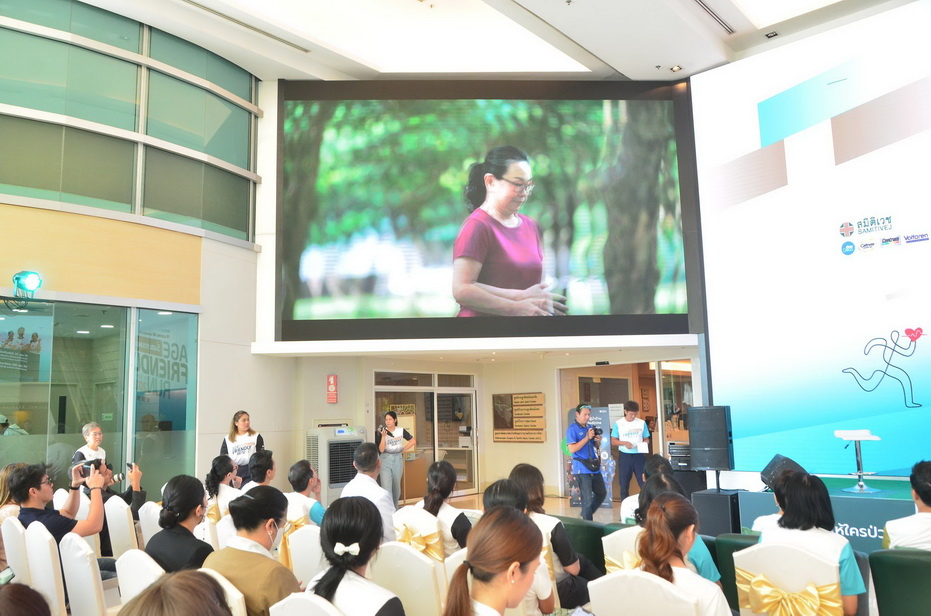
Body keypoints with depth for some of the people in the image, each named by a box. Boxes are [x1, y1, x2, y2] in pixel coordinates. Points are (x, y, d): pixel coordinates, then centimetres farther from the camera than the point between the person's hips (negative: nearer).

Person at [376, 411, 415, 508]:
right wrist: (383, 436, -22)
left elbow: (413, 441, 7)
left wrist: (403, 450, 1)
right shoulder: (382, 432, -6)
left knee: (396, 486, 12)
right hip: (385, 460, -2)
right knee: (386, 487, -12)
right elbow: (381, 449, -12)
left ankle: (395, 510, 27)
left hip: (398, 459, 2)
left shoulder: (401, 431, 0)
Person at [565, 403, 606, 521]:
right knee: (587, 499, -2)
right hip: (582, 469, -7)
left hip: (594, 467, 7)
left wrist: (598, 440, -3)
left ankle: (586, 513, 34)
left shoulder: (590, 427, 12)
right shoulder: (572, 429, -10)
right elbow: (572, 449, -20)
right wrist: (587, 437, -21)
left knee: (602, 493, 16)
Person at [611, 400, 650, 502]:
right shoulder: (618, 424, -1)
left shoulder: (642, 423, 3)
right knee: (624, 484, 6)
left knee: (644, 482, -2)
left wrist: (644, 444, -14)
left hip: (639, 455, 1)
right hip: (624, 456, 0)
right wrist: (624, 443, -16)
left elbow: (646, 439, 9)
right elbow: (613, 441, 1)